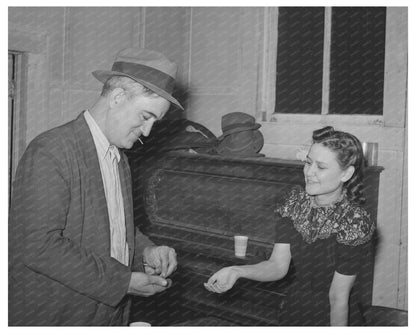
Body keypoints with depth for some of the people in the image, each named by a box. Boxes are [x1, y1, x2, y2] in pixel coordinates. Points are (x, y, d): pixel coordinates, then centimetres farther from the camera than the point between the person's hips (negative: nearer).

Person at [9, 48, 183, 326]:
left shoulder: (118, 156, 8)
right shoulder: (50, 151, -18)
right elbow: (39, 246, -25)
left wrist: (146, 251, -3)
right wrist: (123, 281, -22)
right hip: (53, 317, -7)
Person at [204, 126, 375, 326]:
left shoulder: (354, 222, -22)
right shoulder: (295, 202, -7)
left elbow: (338, 298, -19)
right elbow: (278, 266, -9)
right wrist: (236, 271, -24)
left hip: (330, 318, -5)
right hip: (293, 308, 5)